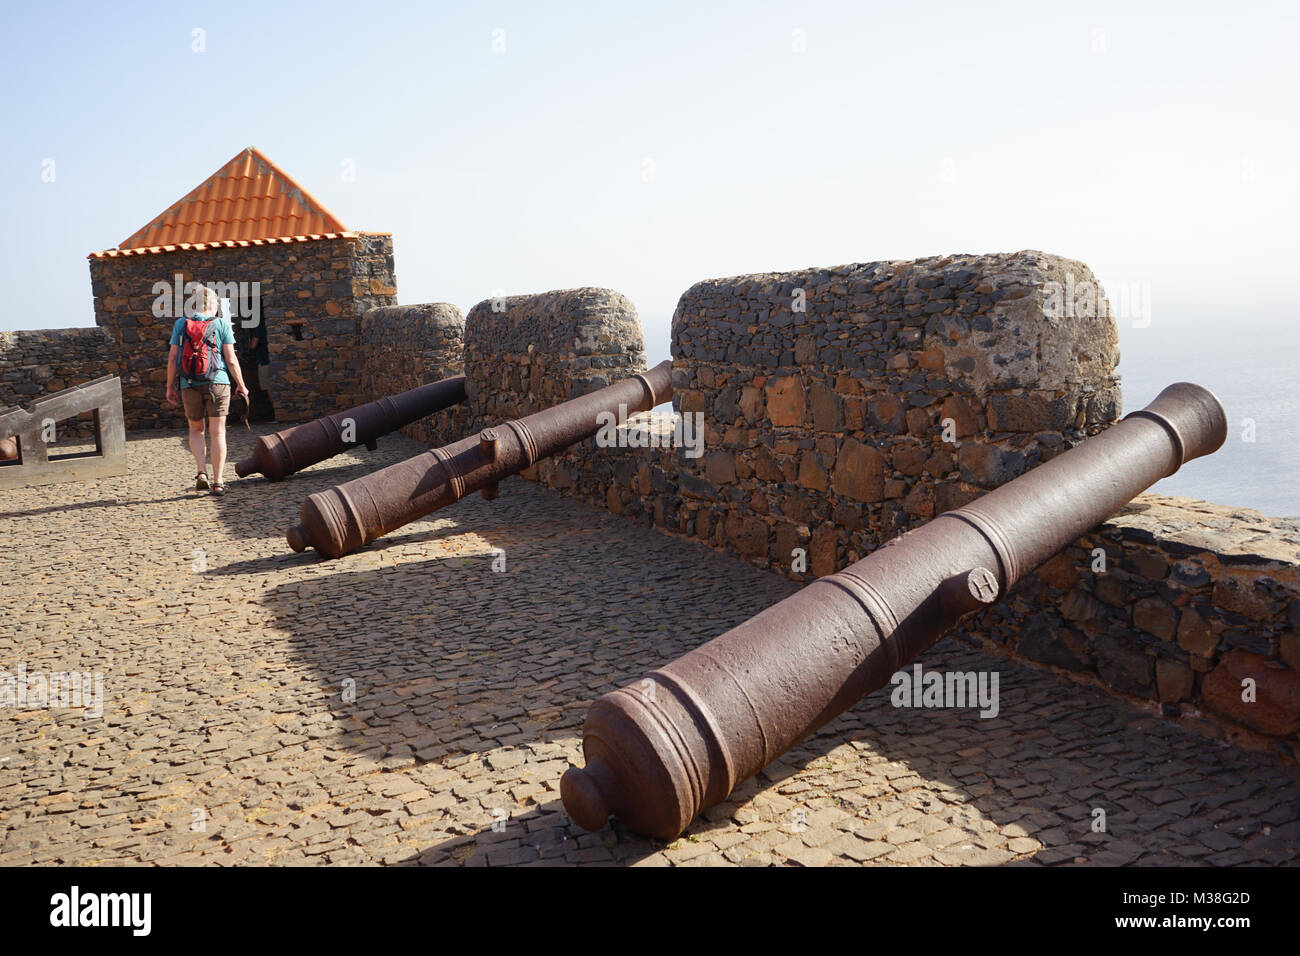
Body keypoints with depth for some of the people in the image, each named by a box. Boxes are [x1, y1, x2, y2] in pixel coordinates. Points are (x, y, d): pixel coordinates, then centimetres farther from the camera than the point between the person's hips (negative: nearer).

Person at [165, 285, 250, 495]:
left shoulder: (181, 324, 5)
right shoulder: (222, 324, 0)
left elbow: (172, 358, 2)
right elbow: (231, 359, -4)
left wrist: (170, 386, 11)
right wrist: (241, 385, 7)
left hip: (189, 385, 2)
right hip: (217, 383, -2)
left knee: (196, 430, 18)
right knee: (217, 433, 4)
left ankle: (201, 473, 1)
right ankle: (218, 482, 1)